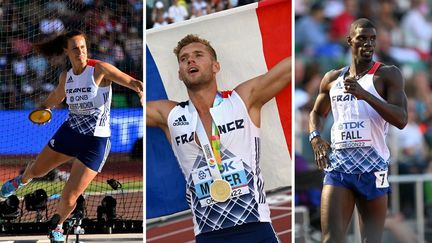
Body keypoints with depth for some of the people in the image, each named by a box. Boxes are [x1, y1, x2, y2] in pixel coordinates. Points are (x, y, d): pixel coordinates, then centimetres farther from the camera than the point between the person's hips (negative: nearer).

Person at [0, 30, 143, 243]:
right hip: (69, 131, 5)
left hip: (95, 143, -5)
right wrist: (42, 109, 1)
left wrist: (141, 89, -50)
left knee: (68, 199, -7)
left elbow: (131, 82, -28)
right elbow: (56, 97, 20)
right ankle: (22, 180, 65)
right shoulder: (65, 77, 0)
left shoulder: (100, 69, -17)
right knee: (37, 170, 25)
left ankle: (58, 224, 28)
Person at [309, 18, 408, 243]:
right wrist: (315, 138, 7)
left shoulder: (388, 75, -1)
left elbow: (401, 120, -12)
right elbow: (317, 113, 29)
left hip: (372, 167, -3)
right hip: (338, 165, 3)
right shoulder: (332, 79, 13)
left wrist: (365, 95, -21)